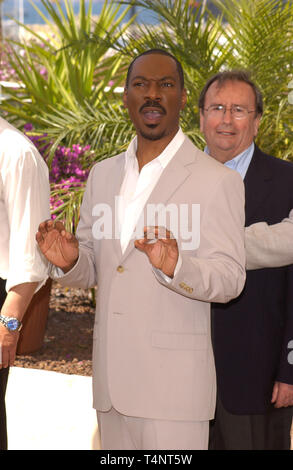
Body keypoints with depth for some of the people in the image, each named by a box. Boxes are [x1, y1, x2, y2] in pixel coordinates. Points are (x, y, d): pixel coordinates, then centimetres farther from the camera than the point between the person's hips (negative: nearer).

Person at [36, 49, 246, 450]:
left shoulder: (217, 181, -6)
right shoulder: (103, 174, 13)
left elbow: (230, 279, -9)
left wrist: (175, 266, -29)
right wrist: (69, 260, -6)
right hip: (111, 379, 6)